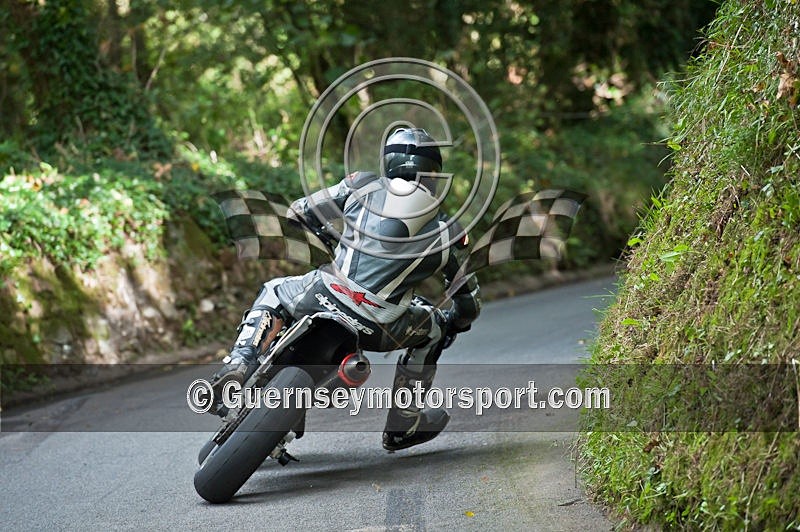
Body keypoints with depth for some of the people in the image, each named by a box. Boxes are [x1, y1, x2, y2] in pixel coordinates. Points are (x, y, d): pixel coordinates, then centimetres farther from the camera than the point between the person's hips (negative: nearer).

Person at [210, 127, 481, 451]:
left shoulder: (363, 185, 11)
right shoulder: (447, 233, 11)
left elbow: (299, 212, 18)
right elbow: (469, 300, 19)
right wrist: (454, 324, 43)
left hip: (323, 299, 1)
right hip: (379, 330, -1)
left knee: (273, 293, 33)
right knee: (432, 328, 31)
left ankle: (238, 366, 8)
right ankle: (401, 427, 32)